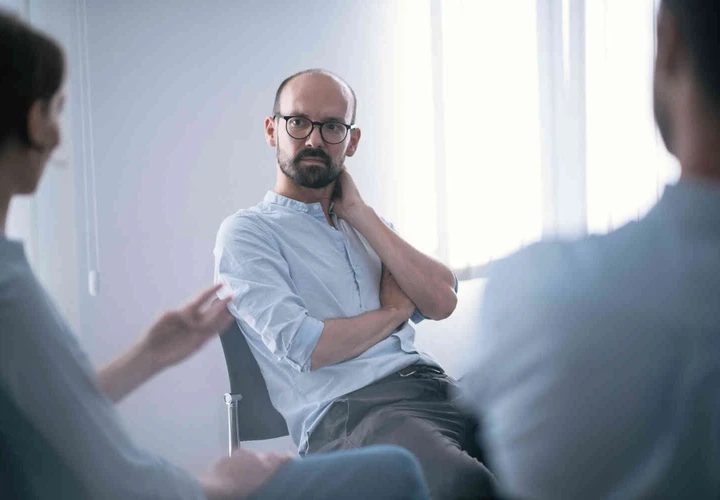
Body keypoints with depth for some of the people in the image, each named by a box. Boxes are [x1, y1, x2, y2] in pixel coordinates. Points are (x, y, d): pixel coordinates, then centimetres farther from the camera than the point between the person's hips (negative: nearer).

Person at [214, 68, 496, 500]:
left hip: (433, 384, 7)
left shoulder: (365, 222, 25)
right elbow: (306, 349, -10)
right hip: (348, 409, -6)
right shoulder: (246, 232, 6)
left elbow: (442, 302, 7)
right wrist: (396, 311, 6)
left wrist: (360, 213, 6)